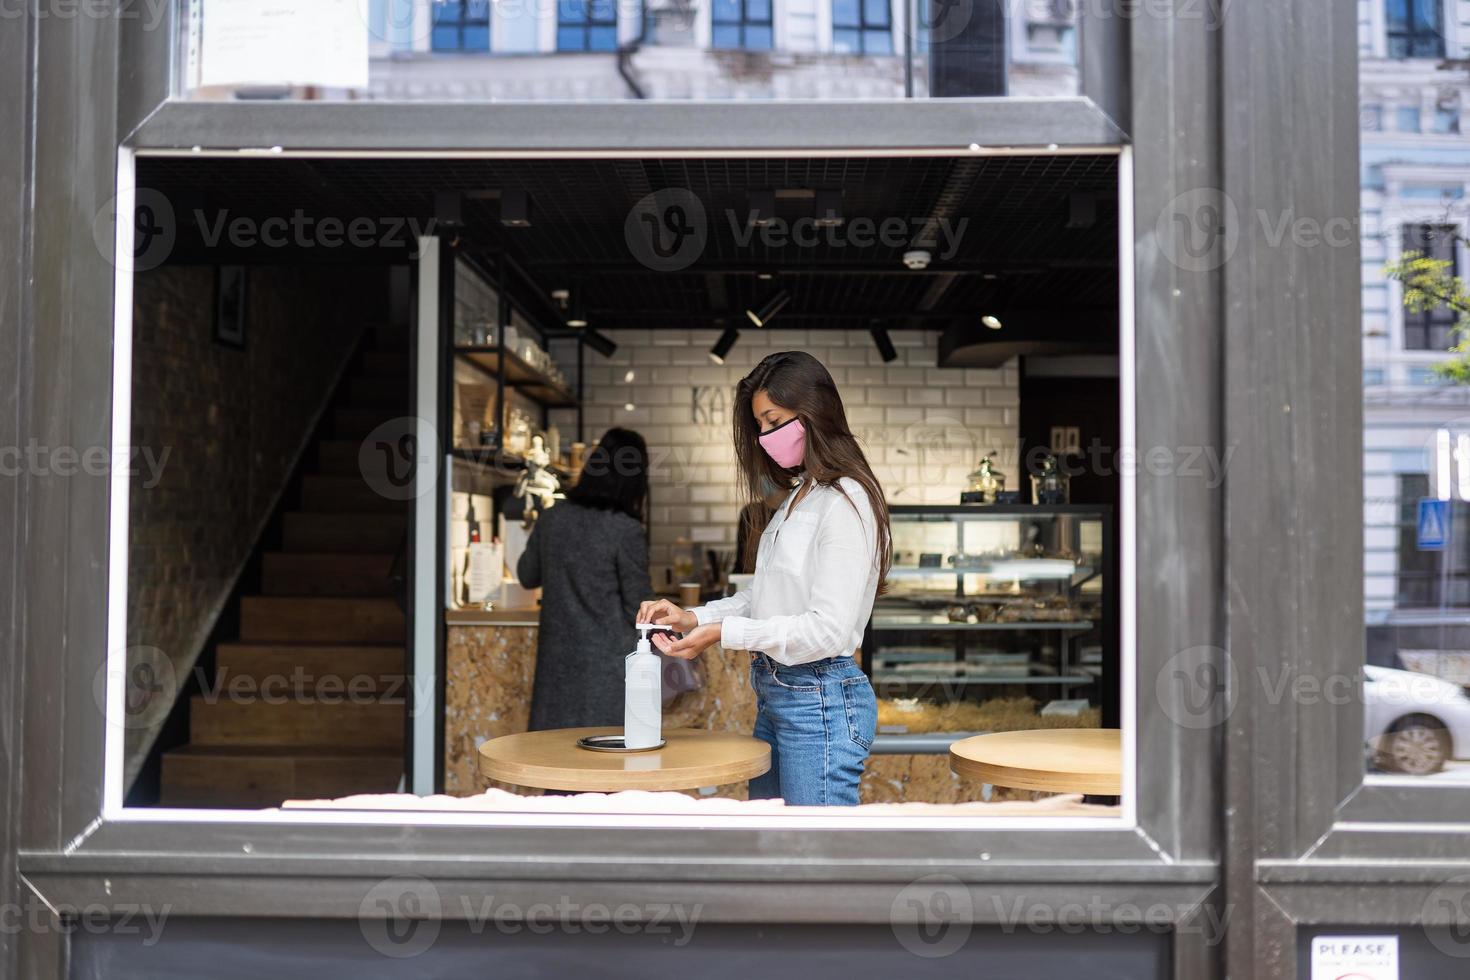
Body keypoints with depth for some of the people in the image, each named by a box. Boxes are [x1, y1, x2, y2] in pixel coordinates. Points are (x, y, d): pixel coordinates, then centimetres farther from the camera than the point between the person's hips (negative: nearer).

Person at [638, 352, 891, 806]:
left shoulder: (845, 503, -15)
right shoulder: (798, 498, 14)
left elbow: (828, 629, -20)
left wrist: (724, 632, -18)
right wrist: (694, 617, 0)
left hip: (820, 700, -9)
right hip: (773, 693, 9)